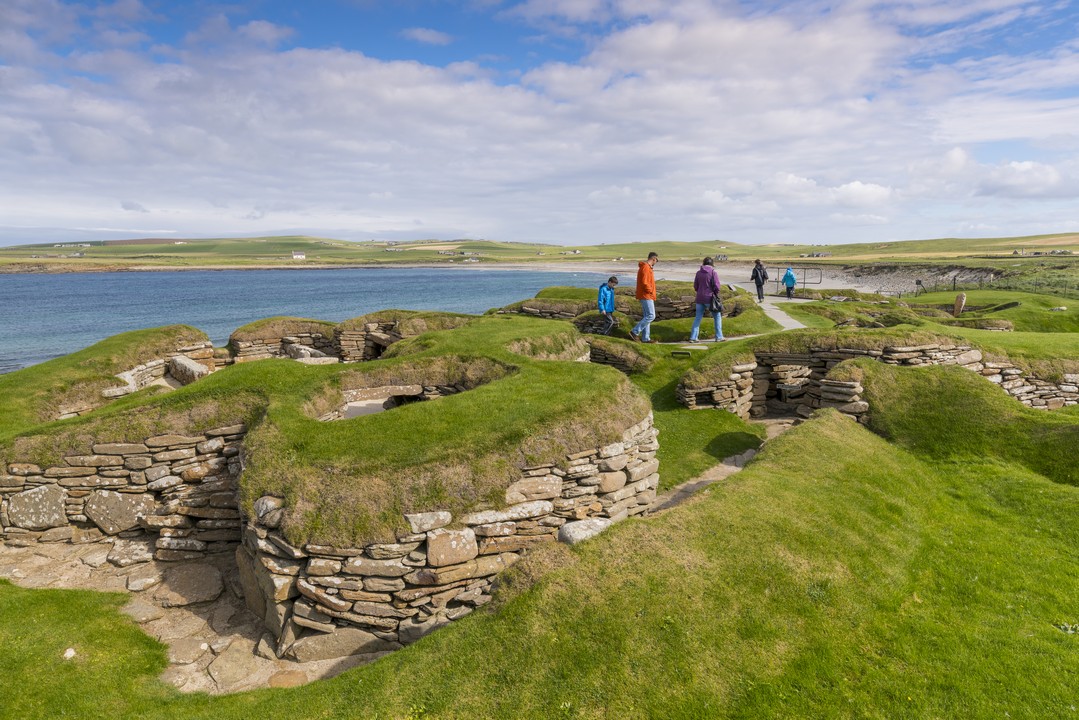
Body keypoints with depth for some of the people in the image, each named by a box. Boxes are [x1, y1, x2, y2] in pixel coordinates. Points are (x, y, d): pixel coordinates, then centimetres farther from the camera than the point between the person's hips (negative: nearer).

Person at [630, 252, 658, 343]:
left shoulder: (647, 267, 17)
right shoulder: (645, 267, -15)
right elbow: (644, 283, -24)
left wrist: (651, 290, 8)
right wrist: (651, 291, -12)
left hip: (647, 296, 11)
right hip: (646, 296, -11)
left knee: (646, 316, 10)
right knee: (651, 316, -10)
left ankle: (645, 338, 11)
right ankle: (635, 332, -8)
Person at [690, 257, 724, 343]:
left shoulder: (698, 273, 6)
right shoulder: (713, 272, -8)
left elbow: (695, 286, 8)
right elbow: (716, 286, -12)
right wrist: (716, 294, 6)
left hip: (699, 298, 4)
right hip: (710, 298, -4)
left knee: (698, 317, 10)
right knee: (717, 317, 11)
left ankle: (693, 337, 5)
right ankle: (719, 337, 12)